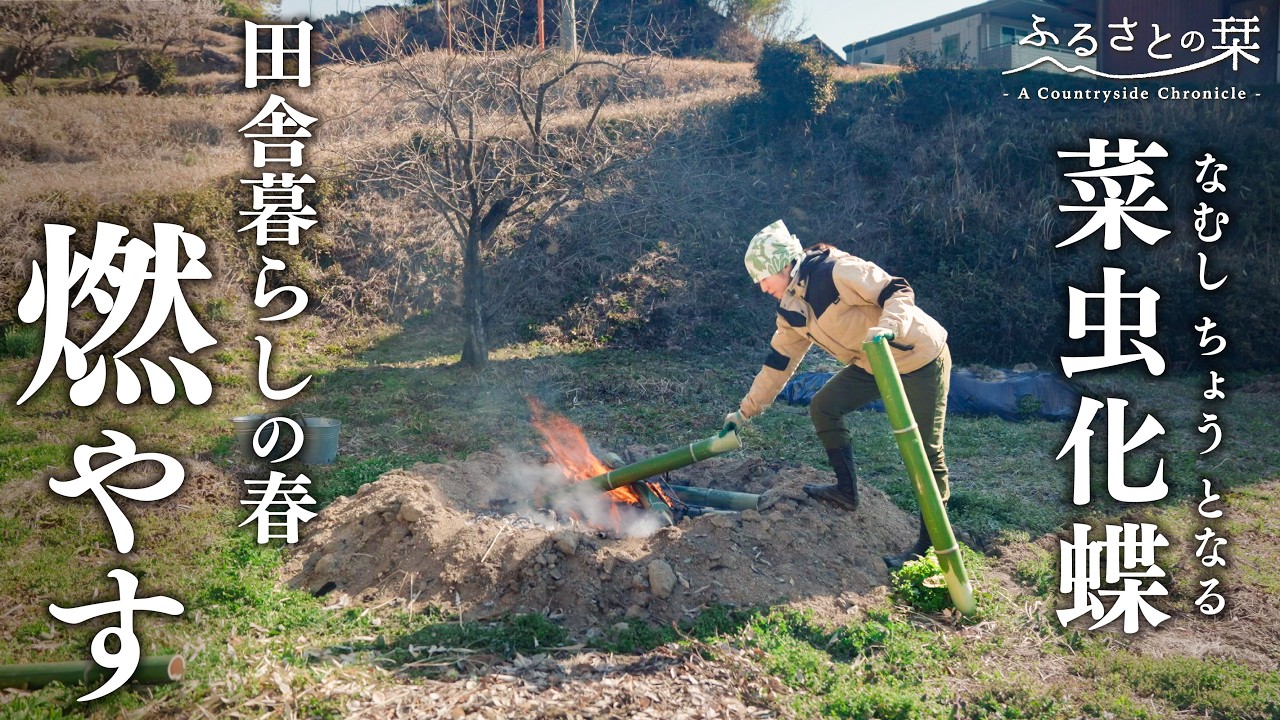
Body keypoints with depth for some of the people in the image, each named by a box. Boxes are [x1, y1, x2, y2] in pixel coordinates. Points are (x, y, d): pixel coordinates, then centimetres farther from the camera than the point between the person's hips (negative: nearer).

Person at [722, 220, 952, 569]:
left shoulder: (836, 271, -23)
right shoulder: (792, 311, 4)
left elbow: (899, 292, -24)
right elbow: (778, 363, 12)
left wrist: (886, 328, -44)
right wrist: (745, 411, 14)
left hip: (920, 357, -8)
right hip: (873, 363, 9)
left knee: (924, 449, -6)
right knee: (823, 408, 6)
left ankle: (931, 542, 3)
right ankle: (847, 491, 19)